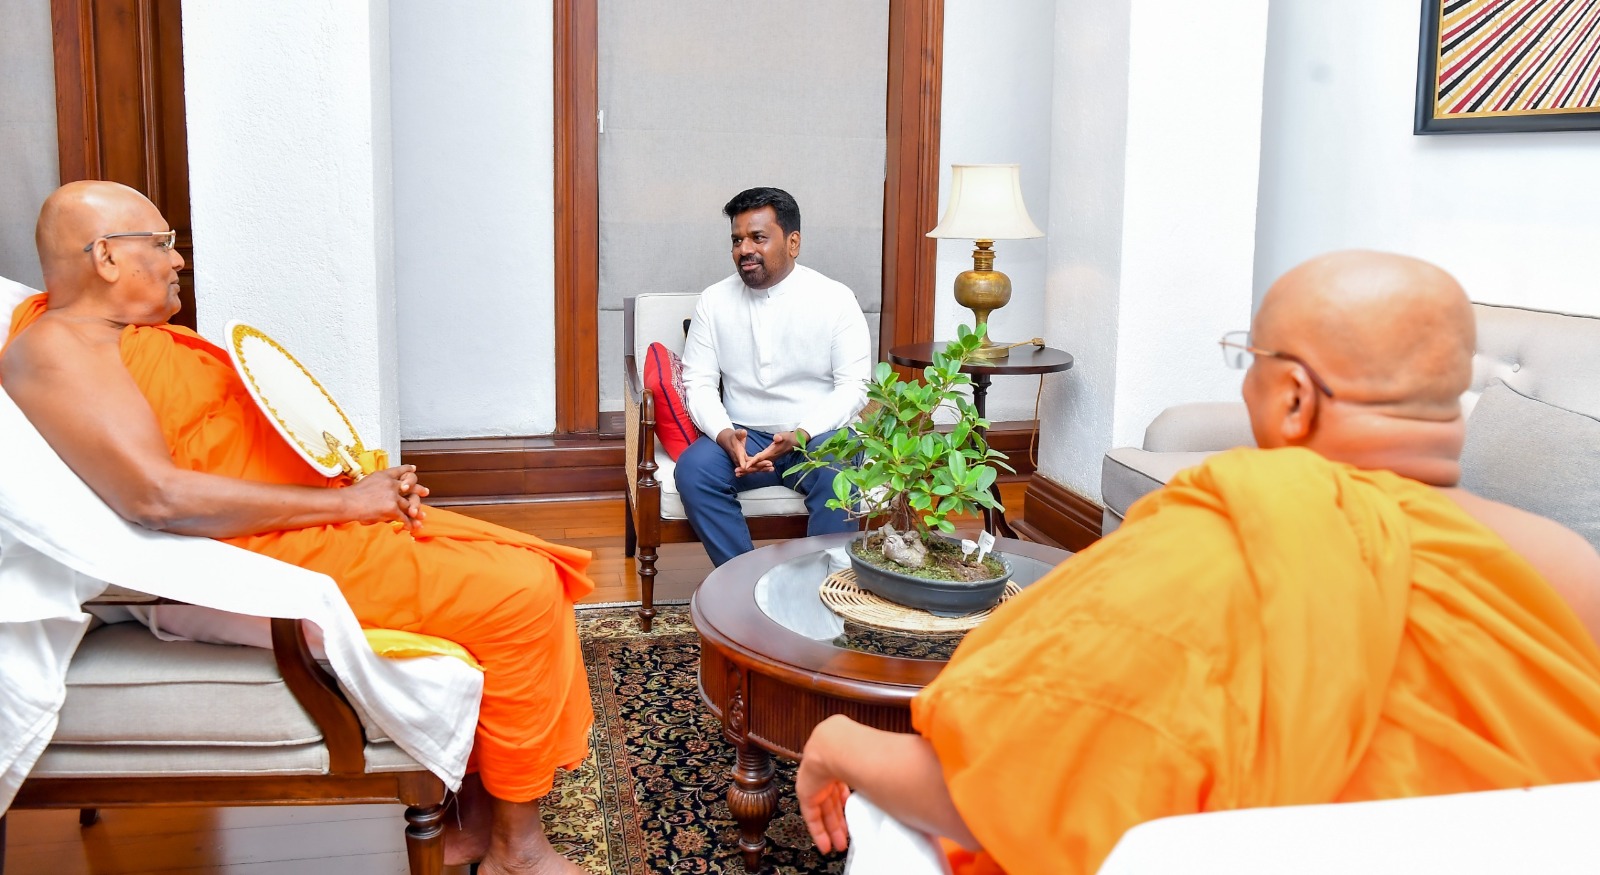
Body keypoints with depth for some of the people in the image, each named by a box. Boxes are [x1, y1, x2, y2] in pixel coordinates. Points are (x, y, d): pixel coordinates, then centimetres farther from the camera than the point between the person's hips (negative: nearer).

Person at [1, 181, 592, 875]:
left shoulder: (121, 330, 18)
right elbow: (157, 497, -26)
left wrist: (365, 483, 2)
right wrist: (342, 501, -20)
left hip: (317, 517, 11)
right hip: (268, 554, -11)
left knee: (529, 570, 5)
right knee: (517, 591, -17)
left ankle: (478, 816, 7)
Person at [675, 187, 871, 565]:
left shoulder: (835, 299, -2)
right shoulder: (714, 300, 5)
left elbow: (853, 386, -6)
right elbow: (699, 382, 3)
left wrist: (802, 434, -22)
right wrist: (725, 435, -18)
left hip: (817, 436, -2)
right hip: (741, 437, 2)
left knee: (839, 476, -34)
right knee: (693, 470, -27)